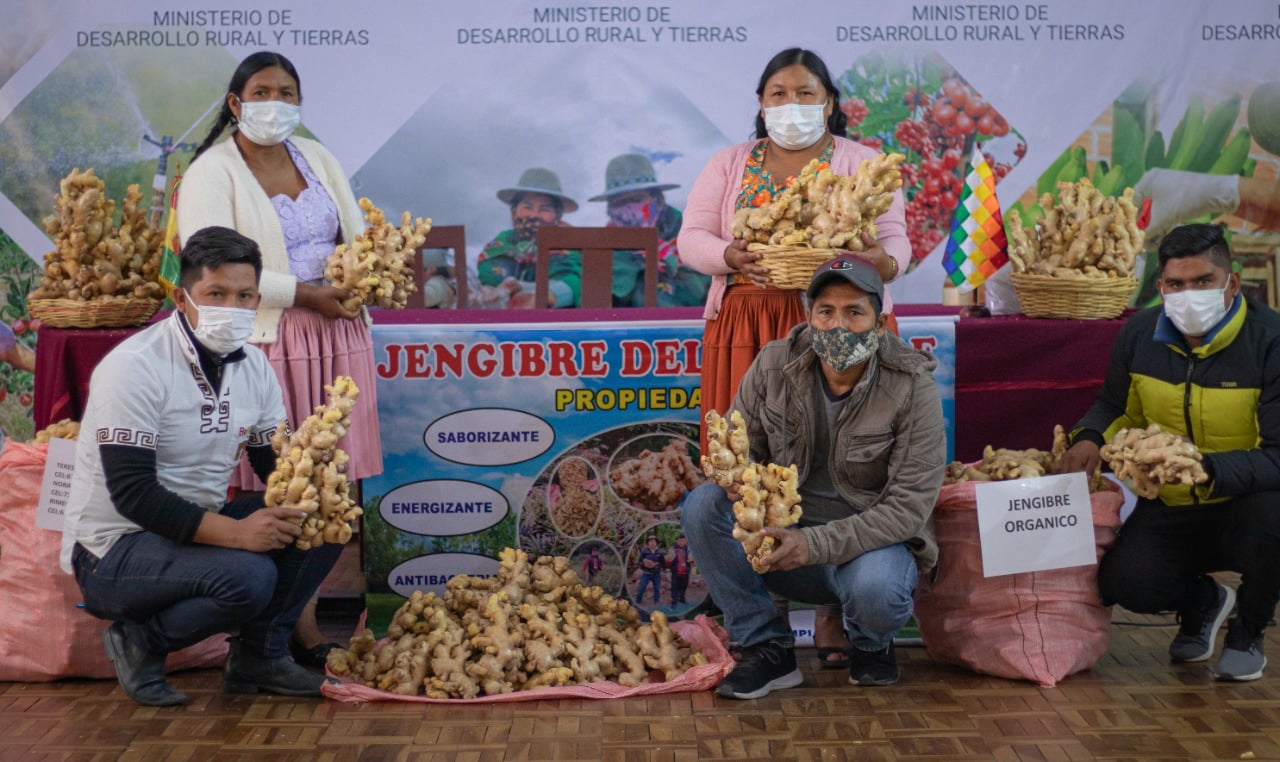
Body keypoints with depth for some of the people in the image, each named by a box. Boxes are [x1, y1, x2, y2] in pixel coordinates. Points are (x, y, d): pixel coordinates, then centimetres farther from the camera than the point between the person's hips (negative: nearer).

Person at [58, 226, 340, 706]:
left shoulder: (253, 365, 3)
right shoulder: (135, 366, -19)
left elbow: (277, 464, 4)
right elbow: (131, 492, -25)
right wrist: (234, 532, -34)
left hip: (197, 529, 7)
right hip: (114, 549, -7)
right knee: (248, 575, -32)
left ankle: (260, 654, 3)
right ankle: (141, 642, -3)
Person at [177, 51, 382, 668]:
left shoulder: (317, 158, 17)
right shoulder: (212, 172, -3)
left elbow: (357, 231, 20)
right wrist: (303, 294, -16)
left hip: (337, 332, 6)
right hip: (267, 340, -5)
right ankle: (302, 627, 3)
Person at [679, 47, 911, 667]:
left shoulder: (863, 164, 11)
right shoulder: (729, 165, 14)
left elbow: (896, 243, 5)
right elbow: (690, 237, 7)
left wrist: (880, 260, -19)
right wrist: (729, 256, -14)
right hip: (747, 332, 1)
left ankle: (837, 616, 3)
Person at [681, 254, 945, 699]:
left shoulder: (913, 388, -15)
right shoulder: (774, 365, -5)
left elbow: (909, 506, -18)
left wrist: (816, 544, -29)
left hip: (872, 541, -3)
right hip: (784, 533, 3)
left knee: (875, 587, -37)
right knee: (703, 505, -22)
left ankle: (873, 645, 4)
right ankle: (768, 648, -7)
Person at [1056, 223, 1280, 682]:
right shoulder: (1139, 334, -3)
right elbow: (1114, 406, 14)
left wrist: (1204, 468, -40)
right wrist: (1090, 438, -9)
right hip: (1170, 509, 3)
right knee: (1125, 583, -22)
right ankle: (1203, 602, 20)